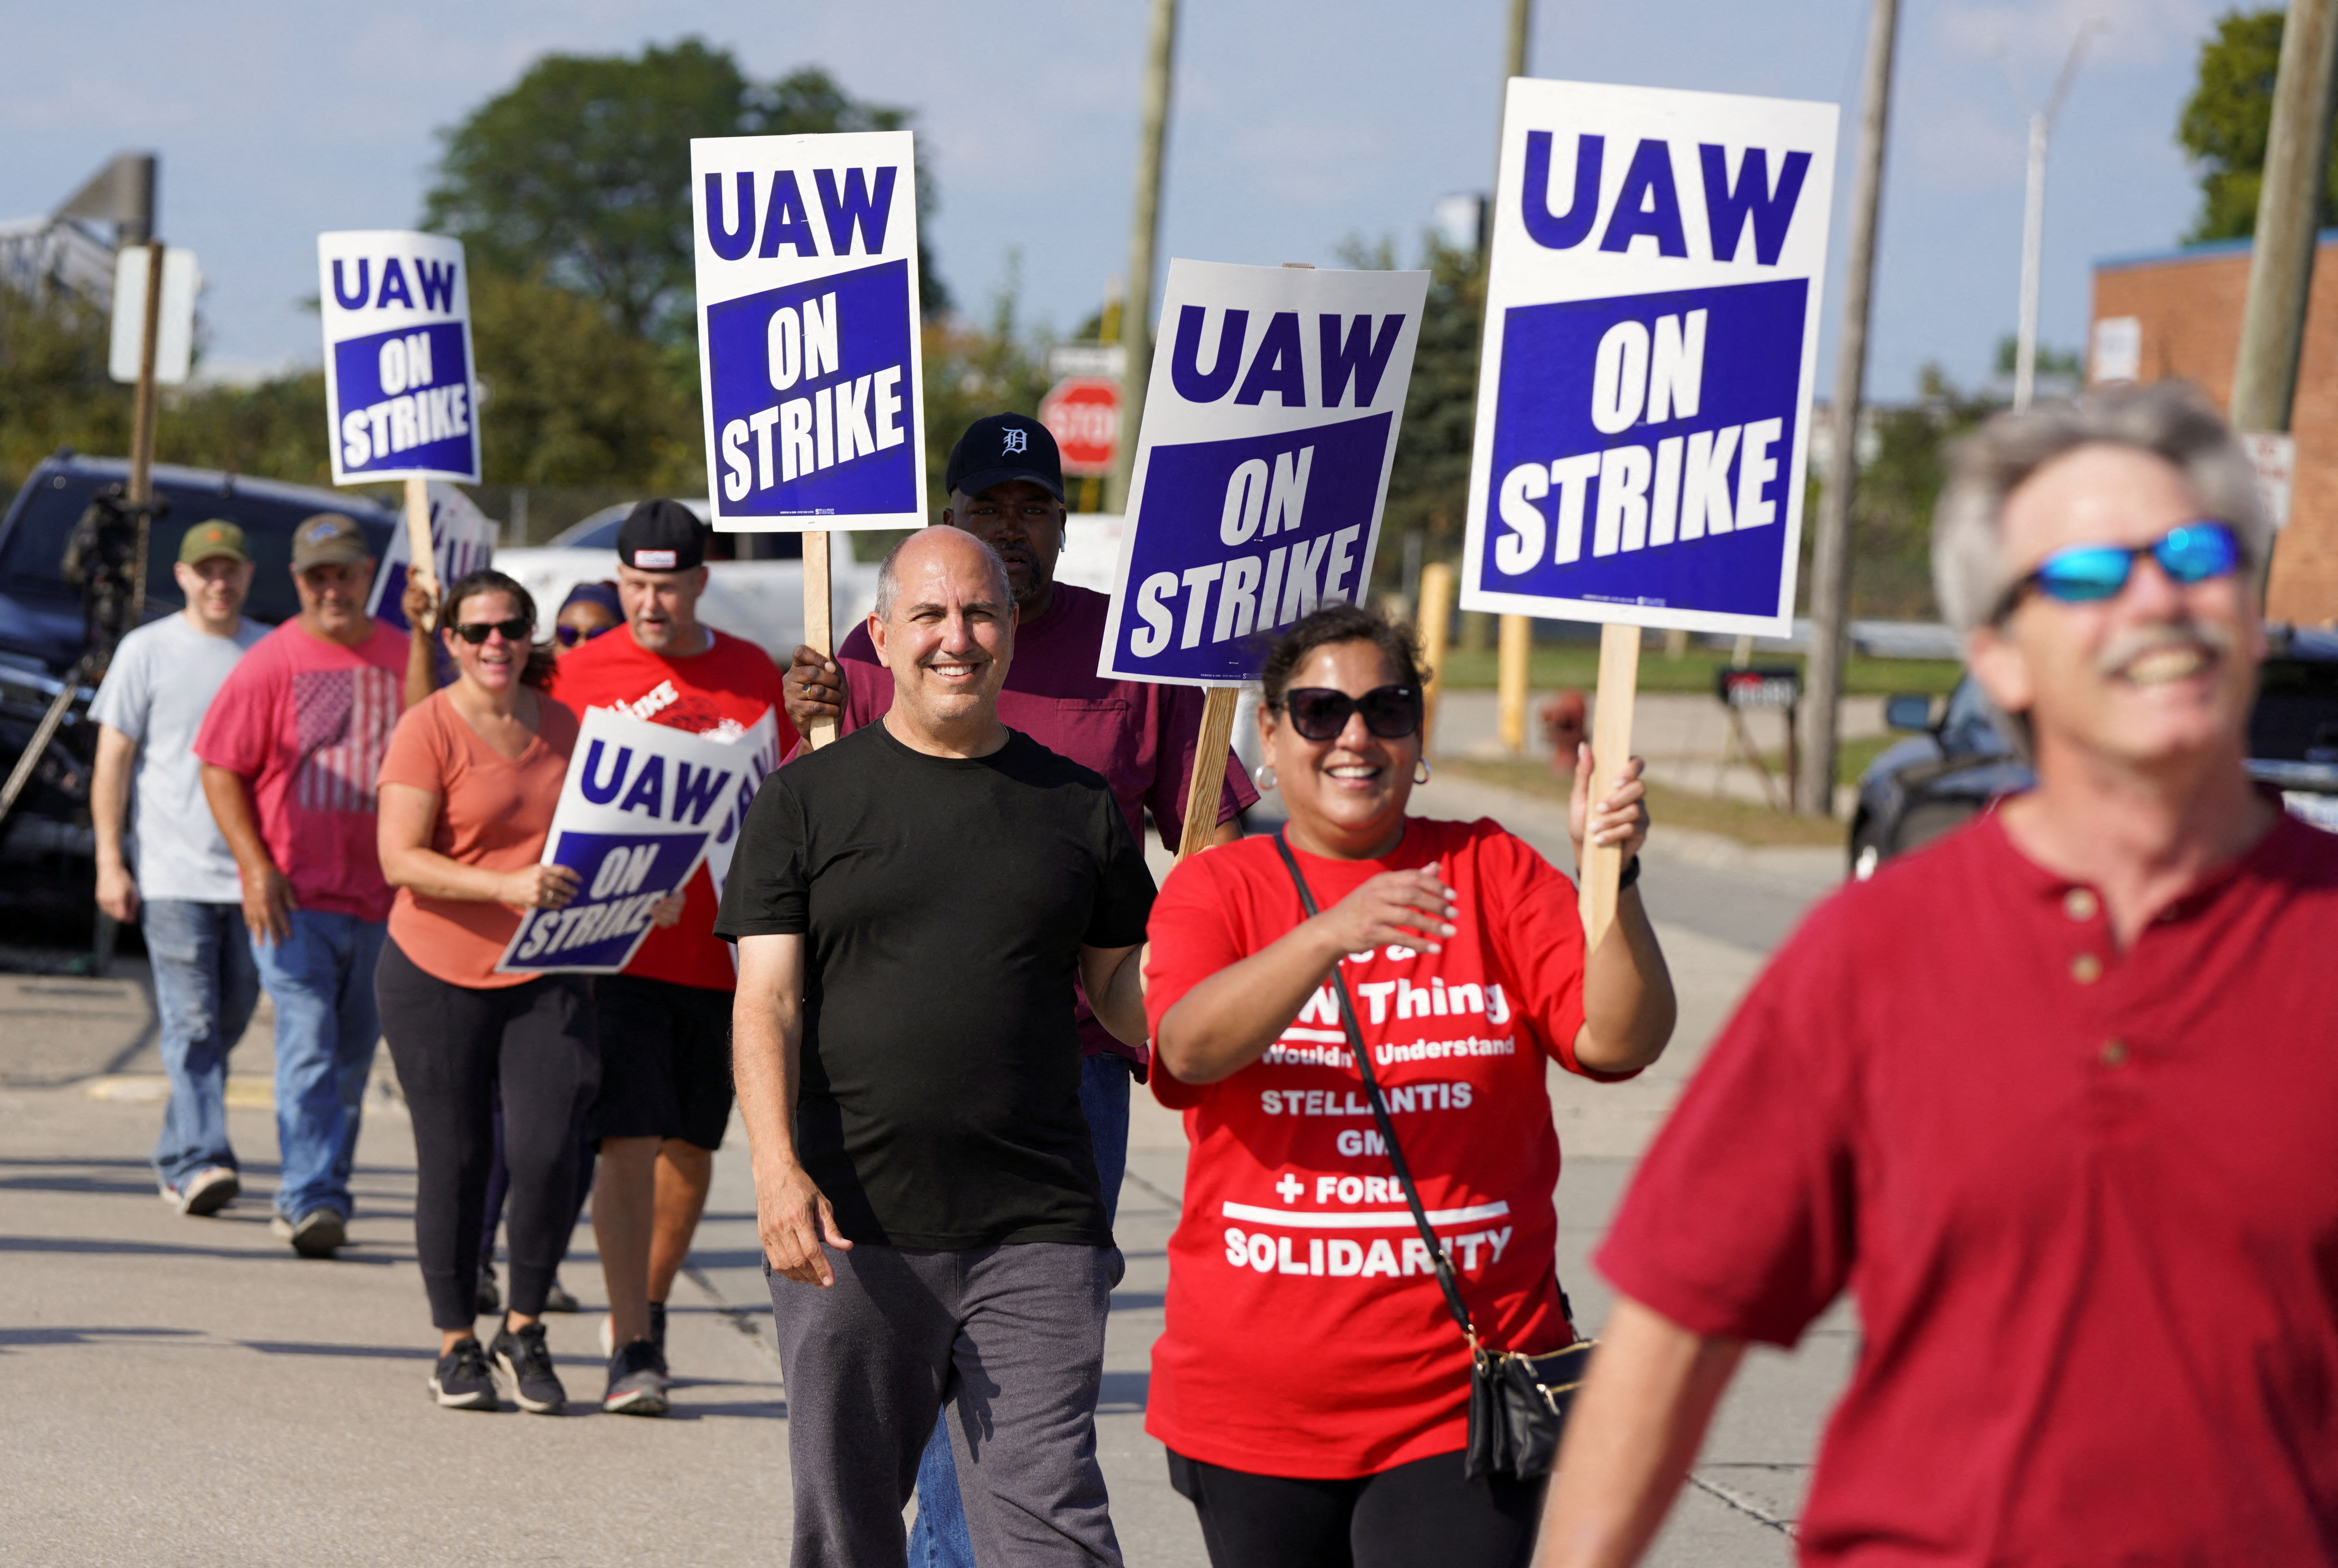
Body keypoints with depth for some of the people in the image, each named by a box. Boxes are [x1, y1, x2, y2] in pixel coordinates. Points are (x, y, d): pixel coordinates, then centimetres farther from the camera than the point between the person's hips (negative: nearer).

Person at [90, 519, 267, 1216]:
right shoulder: (148, 651, 2)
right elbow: (113, 761, 2)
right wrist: (110, 863, -4)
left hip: (253, 872, 3)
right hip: (173, 873, -3)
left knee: (227, 1022, 10)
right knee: (191, 1025, -10)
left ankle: (177, 1154, 26)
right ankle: (199, 1159, -14)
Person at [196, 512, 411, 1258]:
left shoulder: (405, 659, 6)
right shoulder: (271, 664, -3)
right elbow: (221, 770, -3)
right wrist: (257, 867, -13)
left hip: (382, 900, 4)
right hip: (294, 896, -4)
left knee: (351, 1057, 12)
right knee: (308, 1048, -13)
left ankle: (316, 1193, 24)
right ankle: (311, 1199, -16)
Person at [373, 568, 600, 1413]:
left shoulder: (563, 726, 8)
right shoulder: (428, 729, -7)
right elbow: (401, 860, -15)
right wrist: (506, 886, -26)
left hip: (547, 975, 3)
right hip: (437, 974, -3)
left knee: (545, 1149, -9)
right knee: (454, 1159, 3)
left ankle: (525, 1329, 11)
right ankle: (457, 1344, 16)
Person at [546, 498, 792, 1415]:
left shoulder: (753, 674, 8)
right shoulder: (580, 675, 0)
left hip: (722, 948, 3)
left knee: (692, 1143, 12)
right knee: (630, 1141, -12)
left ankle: (647, 1305, 32)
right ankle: (632, 1349, -12)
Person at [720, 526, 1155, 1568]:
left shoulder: (1077, 806, 11)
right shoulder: (808, 799, 6)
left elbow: (1122, 986, 15)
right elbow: (767, 999, -1)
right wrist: (776, 1165, -15)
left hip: (1038, 1229, 0)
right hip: (850, 1222, 0)